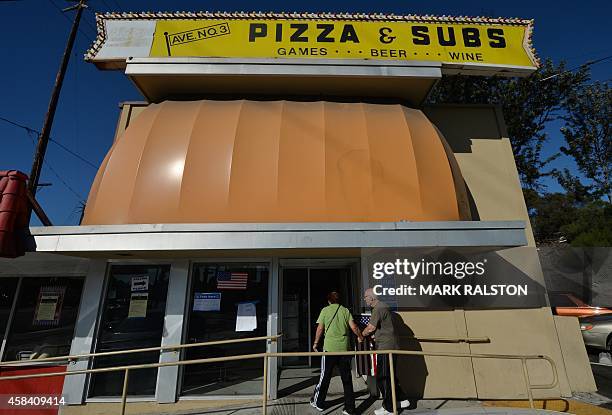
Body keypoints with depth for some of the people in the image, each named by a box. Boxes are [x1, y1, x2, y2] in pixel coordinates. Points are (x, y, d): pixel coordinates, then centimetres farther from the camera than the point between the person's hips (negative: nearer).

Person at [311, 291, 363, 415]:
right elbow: (354, 327, -1)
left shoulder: (325, 310, 0)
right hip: (344, 348, 2)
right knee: (347, 378, 11)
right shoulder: (345, 310, 4)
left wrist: (316, 343, 12)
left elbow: (320, 328, 0)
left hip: (329, 348, -2)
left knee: (325, 376, 12)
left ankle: (318, 403, 26)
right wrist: (360, 337, 17)